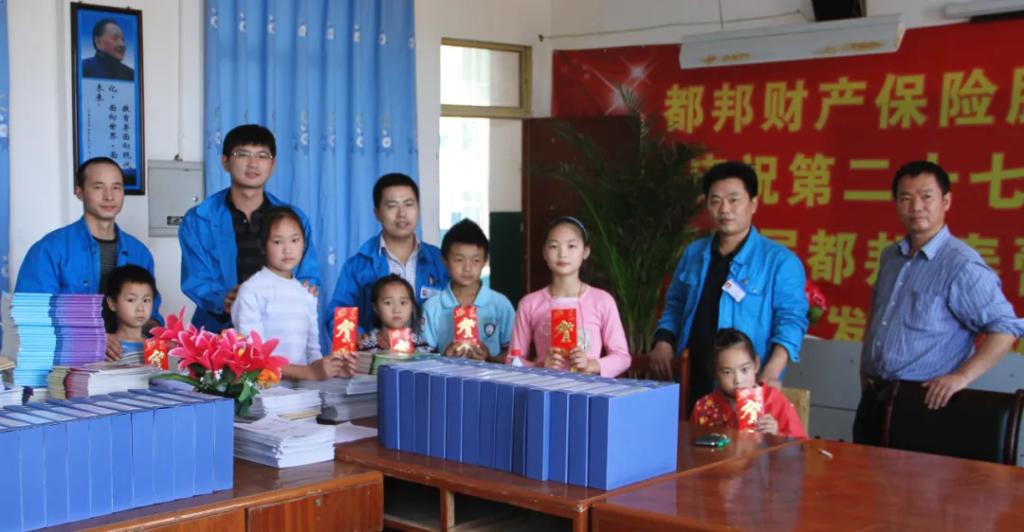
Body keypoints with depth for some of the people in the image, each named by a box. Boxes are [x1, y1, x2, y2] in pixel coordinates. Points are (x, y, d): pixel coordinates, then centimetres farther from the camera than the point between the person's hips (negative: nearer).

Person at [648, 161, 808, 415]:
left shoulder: (780, 261, -6)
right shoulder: (693, 253, 11)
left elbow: (790, 319, -10)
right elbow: (675, 305, 20)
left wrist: (770, 373, -23)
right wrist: (663, 342, 2)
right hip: (695, 382, 5)